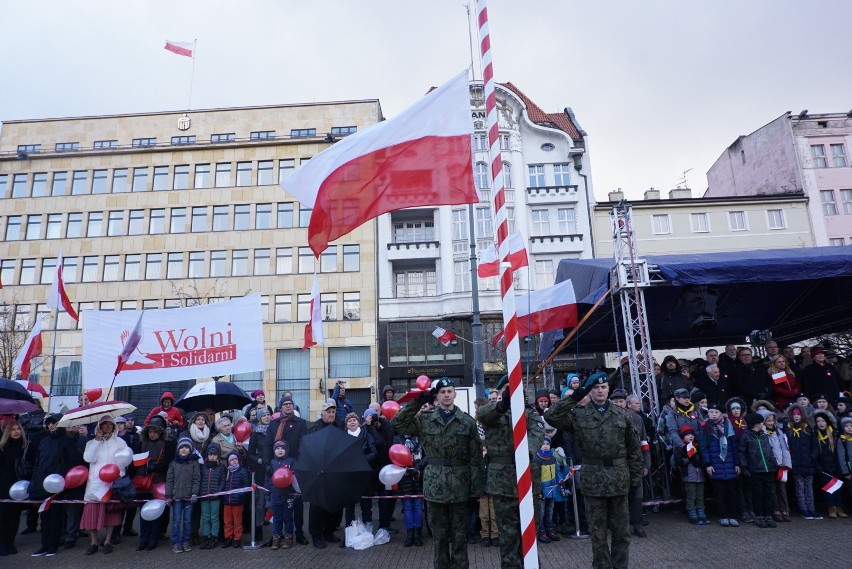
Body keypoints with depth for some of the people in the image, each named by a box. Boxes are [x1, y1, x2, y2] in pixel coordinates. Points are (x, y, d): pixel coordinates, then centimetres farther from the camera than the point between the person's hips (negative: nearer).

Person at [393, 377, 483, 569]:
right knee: (439, 534, 12)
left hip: (459, 484, 0)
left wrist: (476, 486, -5)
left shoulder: (467, 421, 0)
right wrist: (417, 402, -9)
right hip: (435, 484, 1)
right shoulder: (424, 420, 2)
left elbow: (475, 456, 0)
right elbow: (397, 424, -4)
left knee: (460, 533, 10)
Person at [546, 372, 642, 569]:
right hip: (593, 479, -2)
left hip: (619, 479, 2)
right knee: (598, 533, 9)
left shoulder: (621, 414, 3)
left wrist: (636, 476, 5)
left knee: (622, 531, 13)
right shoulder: (578, 414, -3)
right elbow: (551, 417, -18)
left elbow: (634, 448, 8)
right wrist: (574, 397, -20)